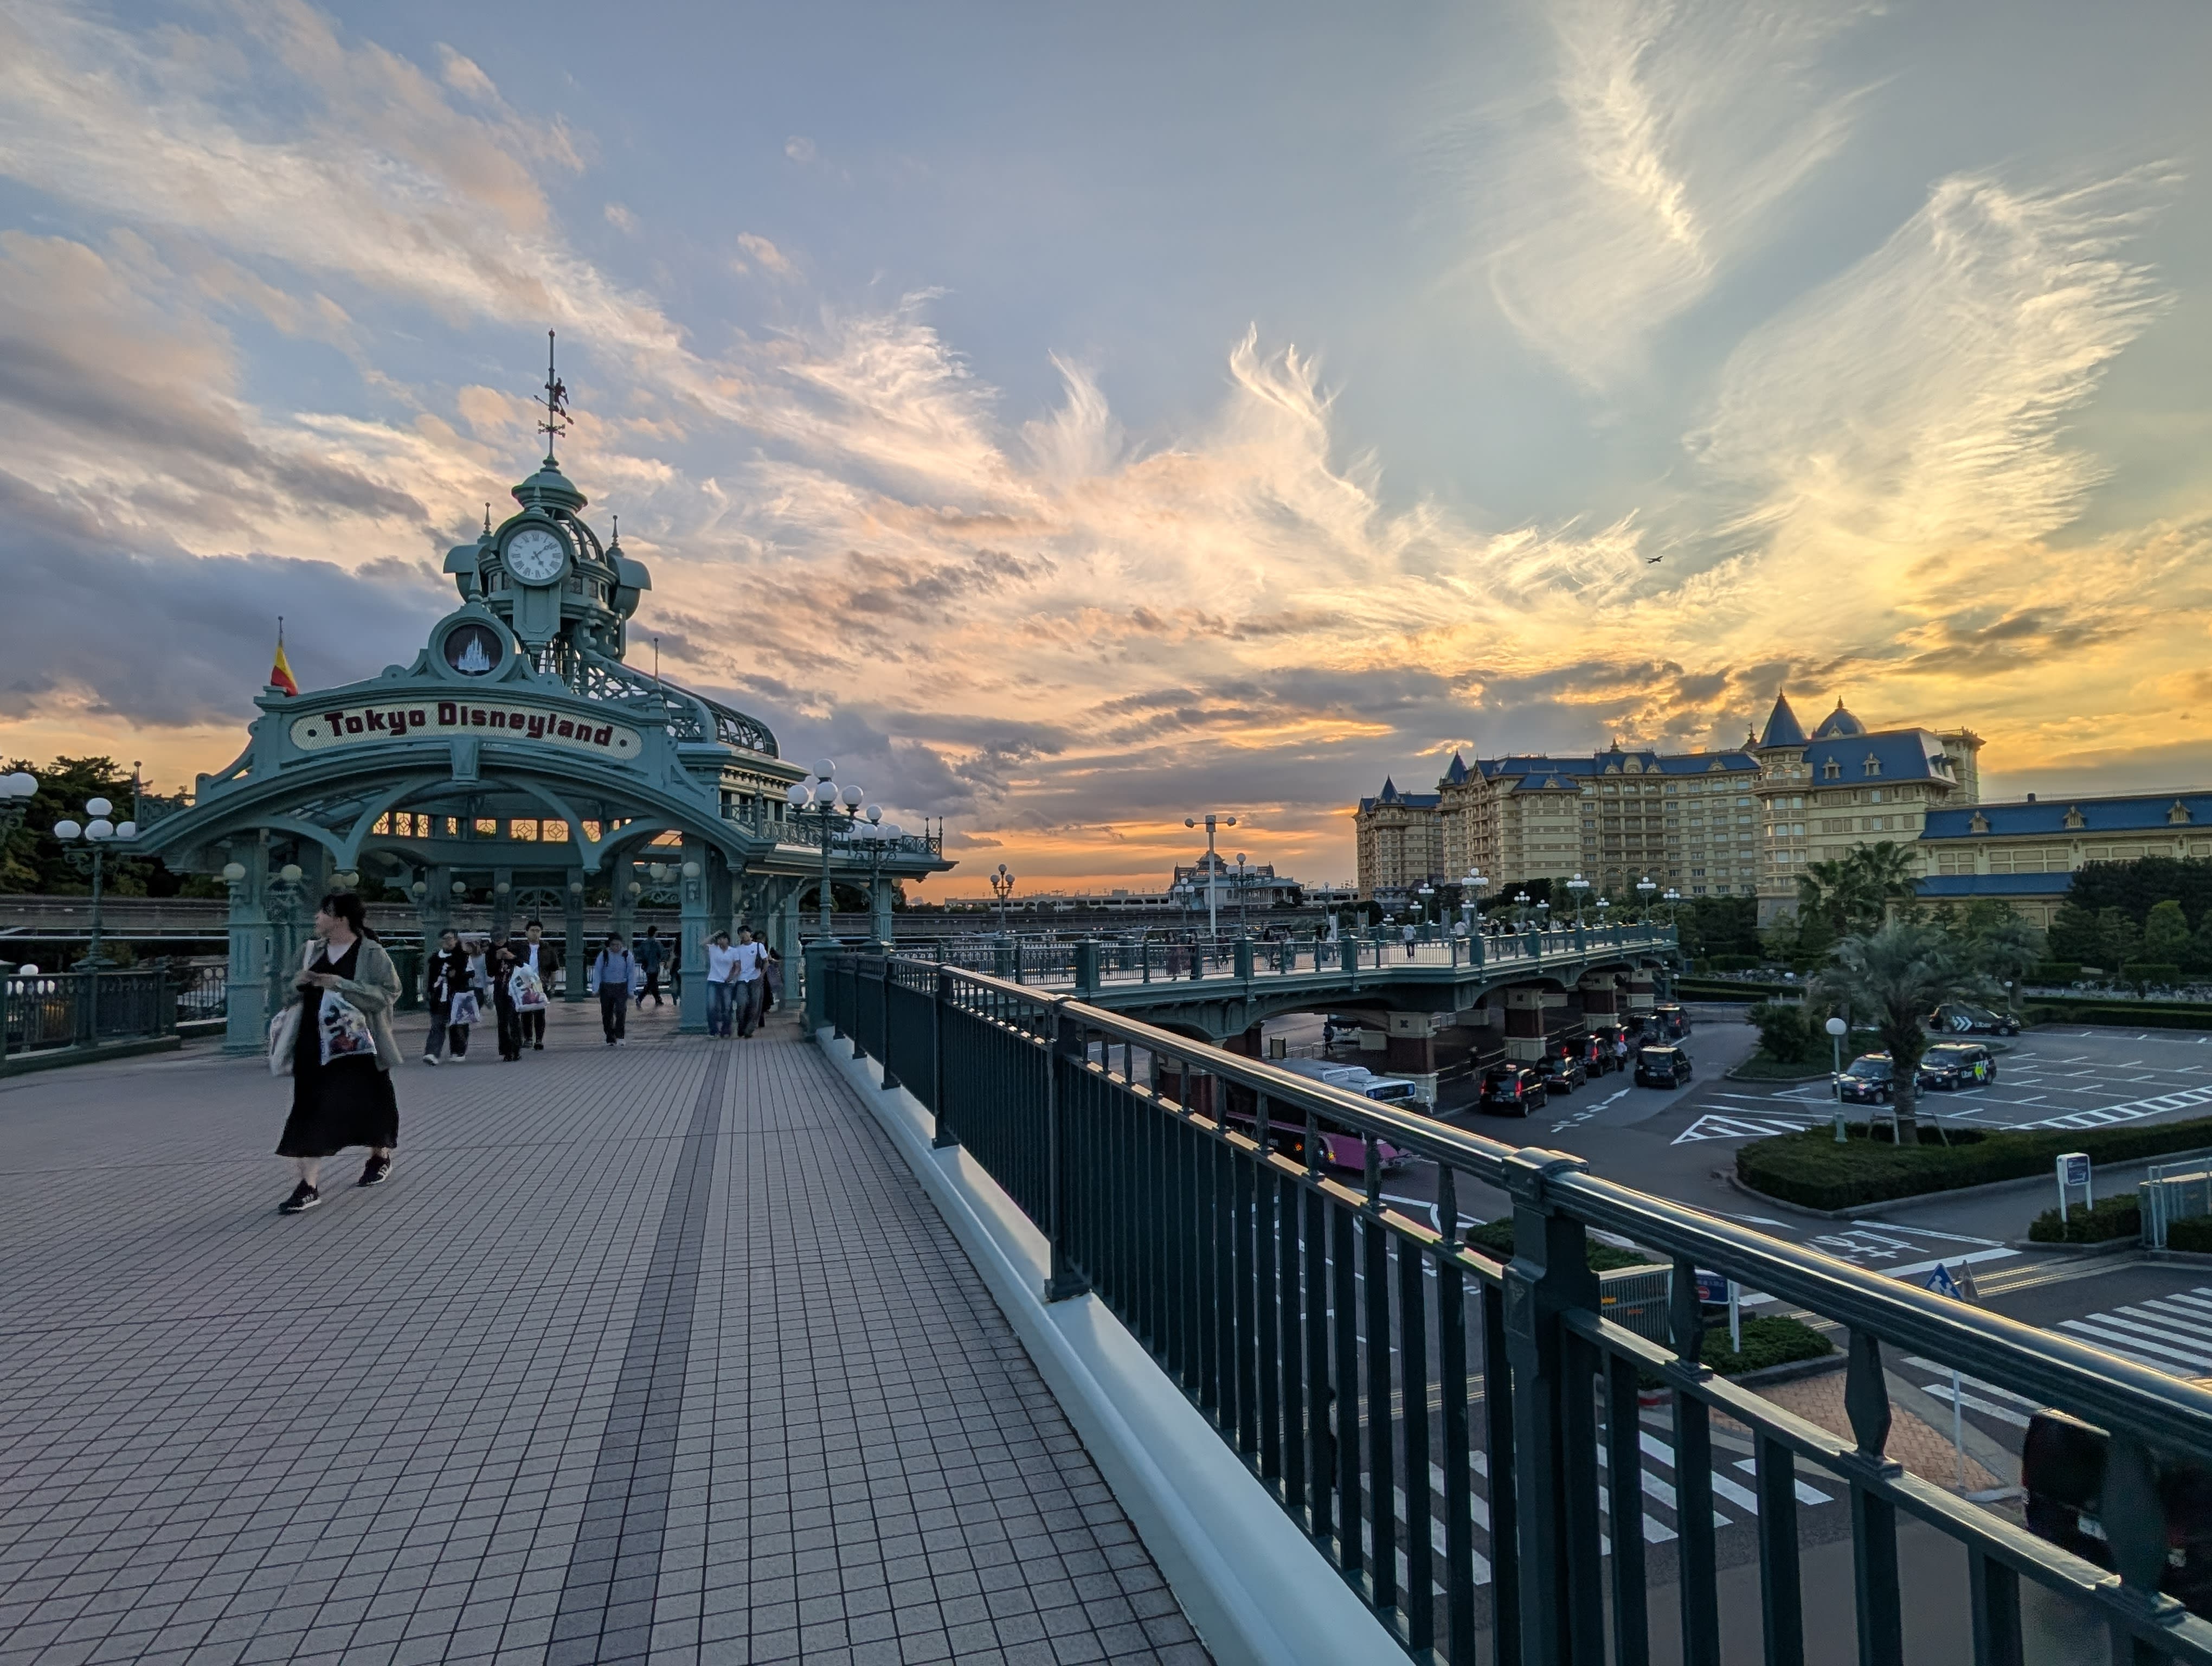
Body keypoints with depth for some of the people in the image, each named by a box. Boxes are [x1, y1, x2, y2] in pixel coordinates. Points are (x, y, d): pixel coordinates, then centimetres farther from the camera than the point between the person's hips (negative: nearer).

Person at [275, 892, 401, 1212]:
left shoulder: (372, 953, -9)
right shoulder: (314, 949, 8)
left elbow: (388, 992, -17)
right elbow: (301, 993, 21)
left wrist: (340, 984, -23)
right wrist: (302, 982, -3)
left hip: (358, 1046, -4)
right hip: (316, 1045, 4)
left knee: (367, 1104, 10)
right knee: (310, 1111, -3)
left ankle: (381, 1156, 36)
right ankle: (309, 1184, -1)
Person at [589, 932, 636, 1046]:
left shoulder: (628, 956, -3)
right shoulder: (603, 955, -3)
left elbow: (631, 974, 1)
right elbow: (597, 972, -3)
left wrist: (630, 991, -3)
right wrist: (596, 989, -10)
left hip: (621, 987, -1)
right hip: (606, 987, 1)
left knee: (621, 1011, -15)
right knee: (607, 1013, 6)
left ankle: (620, 1037, -11)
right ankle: (610, 1038, 16)